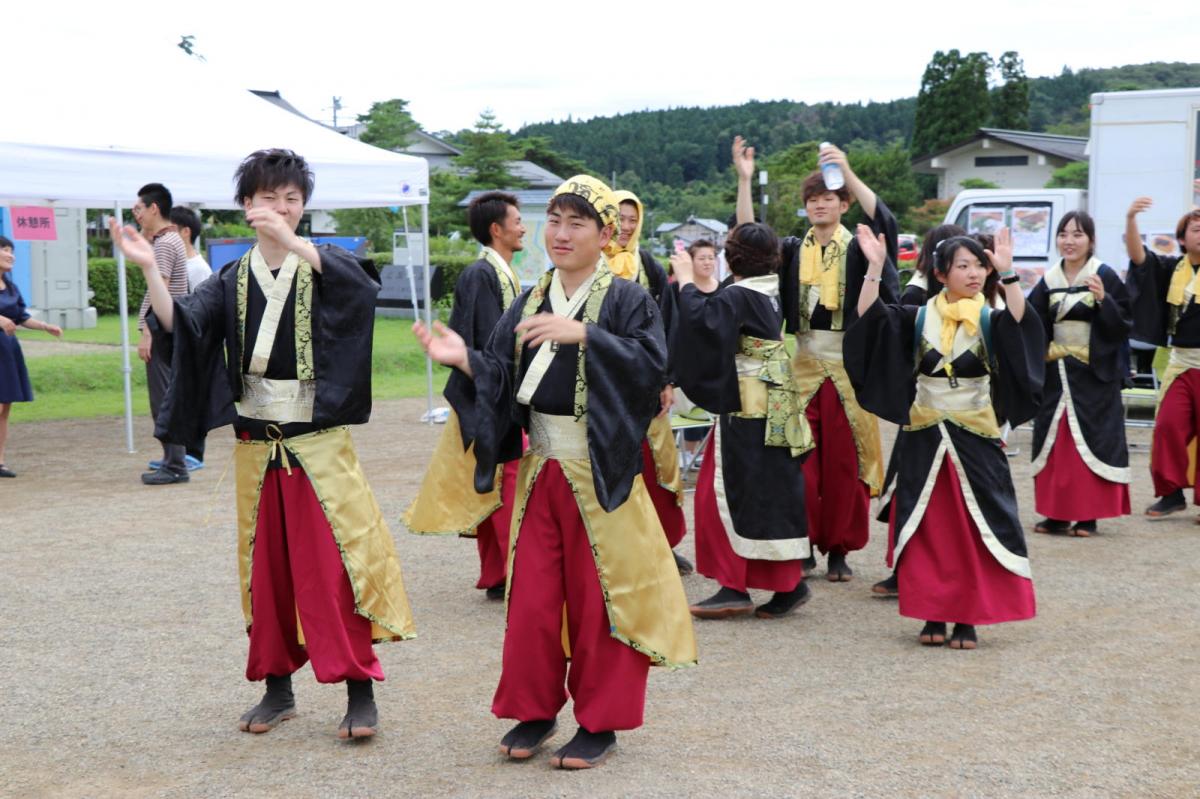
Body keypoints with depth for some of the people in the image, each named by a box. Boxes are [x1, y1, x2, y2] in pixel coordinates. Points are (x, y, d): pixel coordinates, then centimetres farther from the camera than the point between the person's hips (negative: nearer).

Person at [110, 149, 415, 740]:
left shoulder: (319, 265, 0)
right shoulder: (232, 281, 9)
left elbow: (359, 284, -25)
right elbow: (179, 328, -7)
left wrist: (292, 242, -37)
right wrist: (150, 270, -21)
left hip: (319, 443, -3)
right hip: (257, 445, 4)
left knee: (337, 564, -5)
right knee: (267, 568, 10)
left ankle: (360, 691, 3)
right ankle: (277, 687, 22)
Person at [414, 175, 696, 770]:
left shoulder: (626, 300, -4)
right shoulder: (530, 303, 11)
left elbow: (651, 364, -19)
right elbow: (502, 379, 5)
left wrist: (584, 335, -27)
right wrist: (464, 360, -13)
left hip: (600, 470, -5)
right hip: (539, 468, 5)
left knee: (597, 596, 2)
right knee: (532, 594, 8)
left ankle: (600, 723, 15)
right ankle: (534, 711, 23)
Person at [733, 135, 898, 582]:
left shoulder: (856, 250, 2)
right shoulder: (792, 251, 10)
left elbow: (885, 222, -18)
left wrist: (848, 172, -27)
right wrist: (744, 179, -16)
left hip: (847, 366, -2)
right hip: (801, 364, 2)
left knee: (844, 461, 2)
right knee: (800, 460, 0)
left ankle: (839, 549, 13)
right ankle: (803, 544, 12)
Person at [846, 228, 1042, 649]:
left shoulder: (990, 321, 1)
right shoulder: (918, 318, 4)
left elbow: (1022, 322, -20)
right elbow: (869, 317, -9)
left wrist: (1007, 273, -31)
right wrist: (875, 268, -19)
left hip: (975, 439, -1)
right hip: (925, 439, 1)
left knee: (973, 530, 1)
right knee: (928, 528, 4)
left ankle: (967, 618, 9)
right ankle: (933, 615, 14)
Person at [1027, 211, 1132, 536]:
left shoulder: (1105, 276, -4)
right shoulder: (1049, 280, 9)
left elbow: (1124, 324, -9)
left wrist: (1103, 300, -24)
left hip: (1093, 374, -5)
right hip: (1056, 372, 5)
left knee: (1090, 442, -4)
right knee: (1054, 441, 5)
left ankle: (1087, 515, 3)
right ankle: (1056, 513, 12)